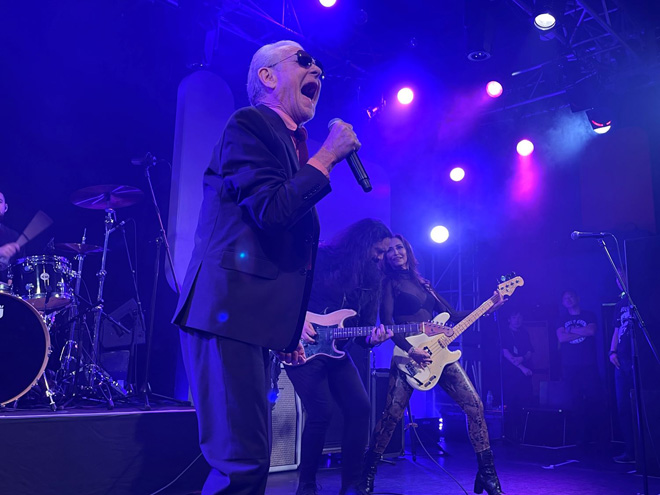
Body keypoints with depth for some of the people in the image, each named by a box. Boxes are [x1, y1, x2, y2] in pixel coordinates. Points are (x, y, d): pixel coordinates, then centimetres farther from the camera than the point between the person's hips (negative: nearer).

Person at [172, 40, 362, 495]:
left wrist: (289, 329, 22)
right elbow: (271, 210, -19)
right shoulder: (248, 124, -3)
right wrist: (328, 156, -7)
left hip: (255, 318, 9)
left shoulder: (292, 143, 23)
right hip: (228, 311, -9)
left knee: (250, 458, 14)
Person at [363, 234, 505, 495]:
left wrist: (488, 308, 7)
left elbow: (452, 315, 17)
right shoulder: (389, 283, 2)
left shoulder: (423, 283, 18)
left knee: (474, 406, -3)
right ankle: (367, 474, 9)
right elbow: (387, 322, -10)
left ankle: (487, 473, 7)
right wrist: (411, 350, -24)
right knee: (392, 414, -10)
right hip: (409, 354, -5)